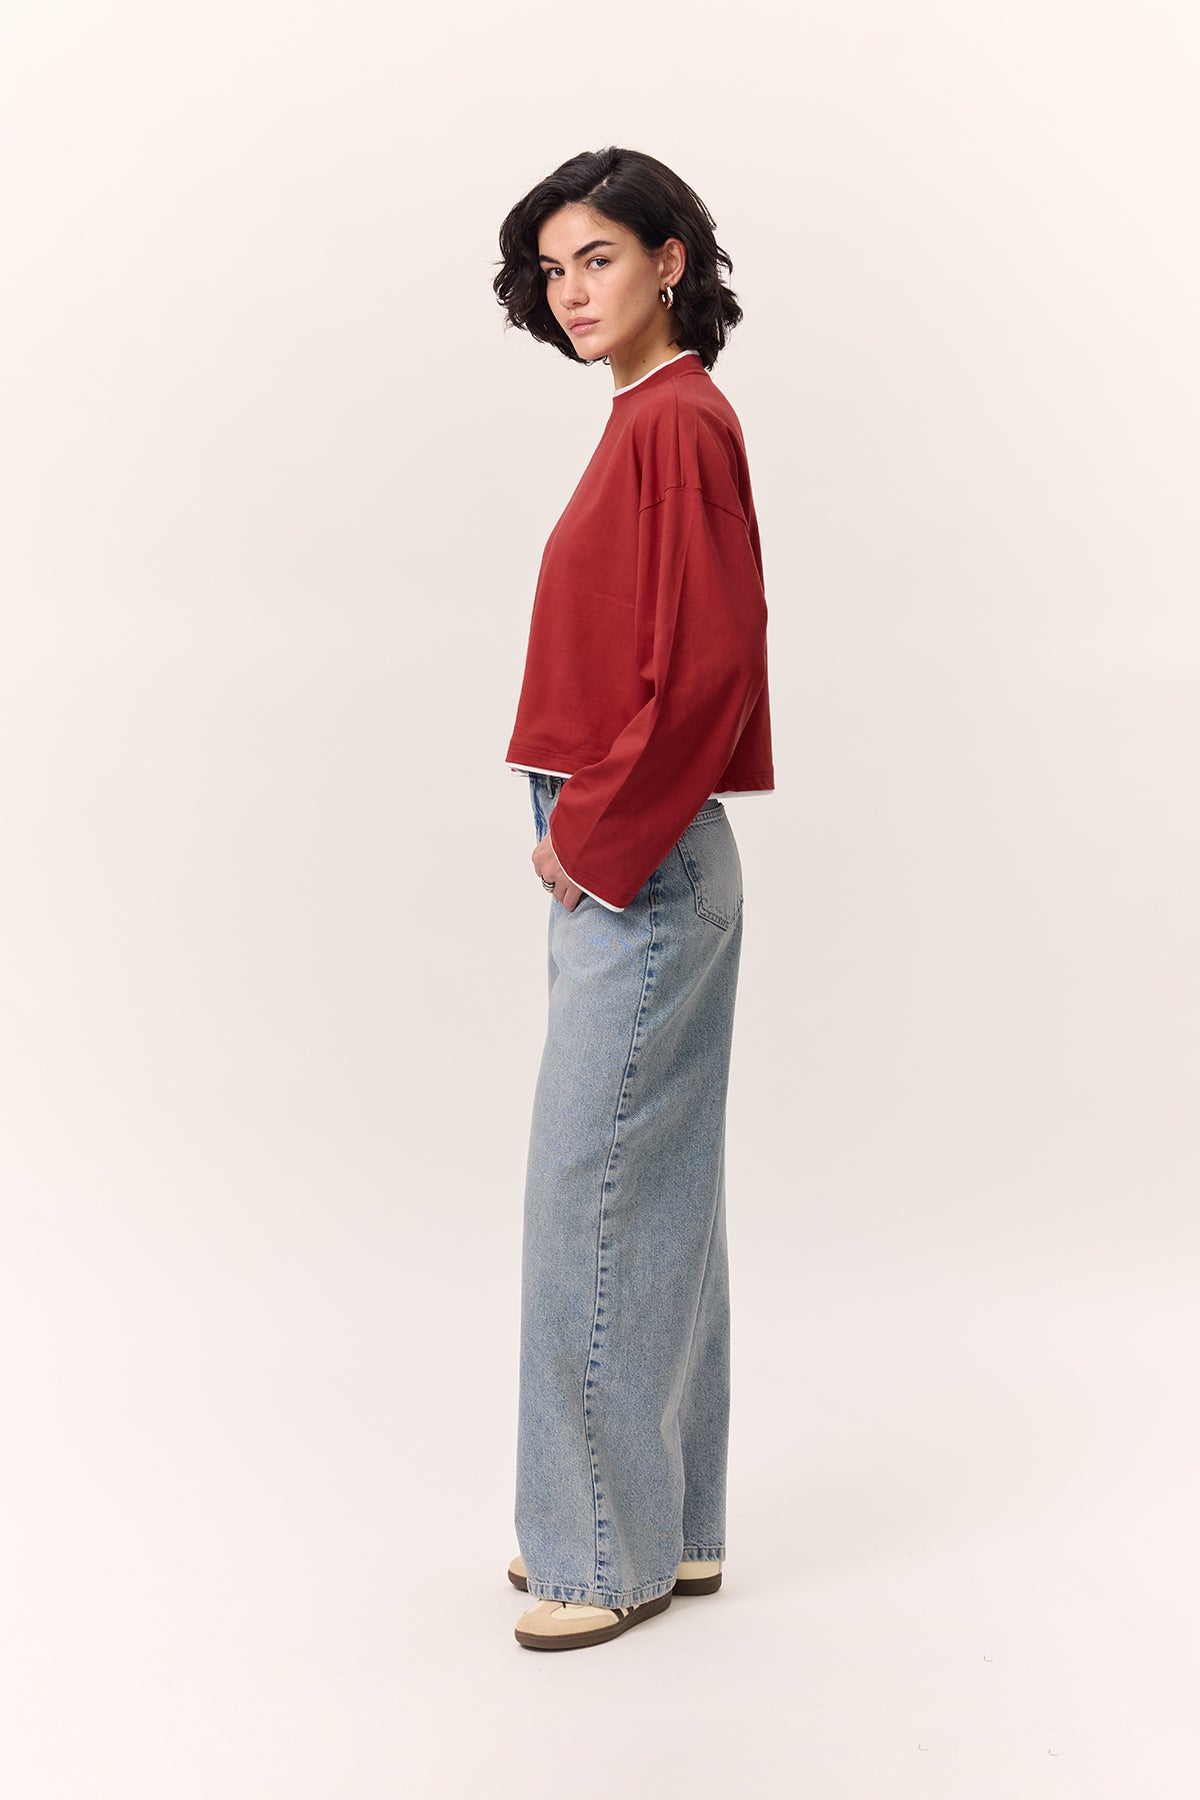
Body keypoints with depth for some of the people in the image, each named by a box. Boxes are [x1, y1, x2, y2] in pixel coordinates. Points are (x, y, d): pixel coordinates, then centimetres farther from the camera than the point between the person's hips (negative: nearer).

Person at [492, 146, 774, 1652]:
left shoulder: (679, 420, -13)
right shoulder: (650, 421, 16)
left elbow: (706, 662, -22)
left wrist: (598, 836, -15)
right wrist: (590, 833, 13)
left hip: (640, 871, -10)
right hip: (633, 864, 10)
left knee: (592, 1196, -4)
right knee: (655, 1193, 14)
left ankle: (609, 1553, 10)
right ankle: (672, 1524, 26)